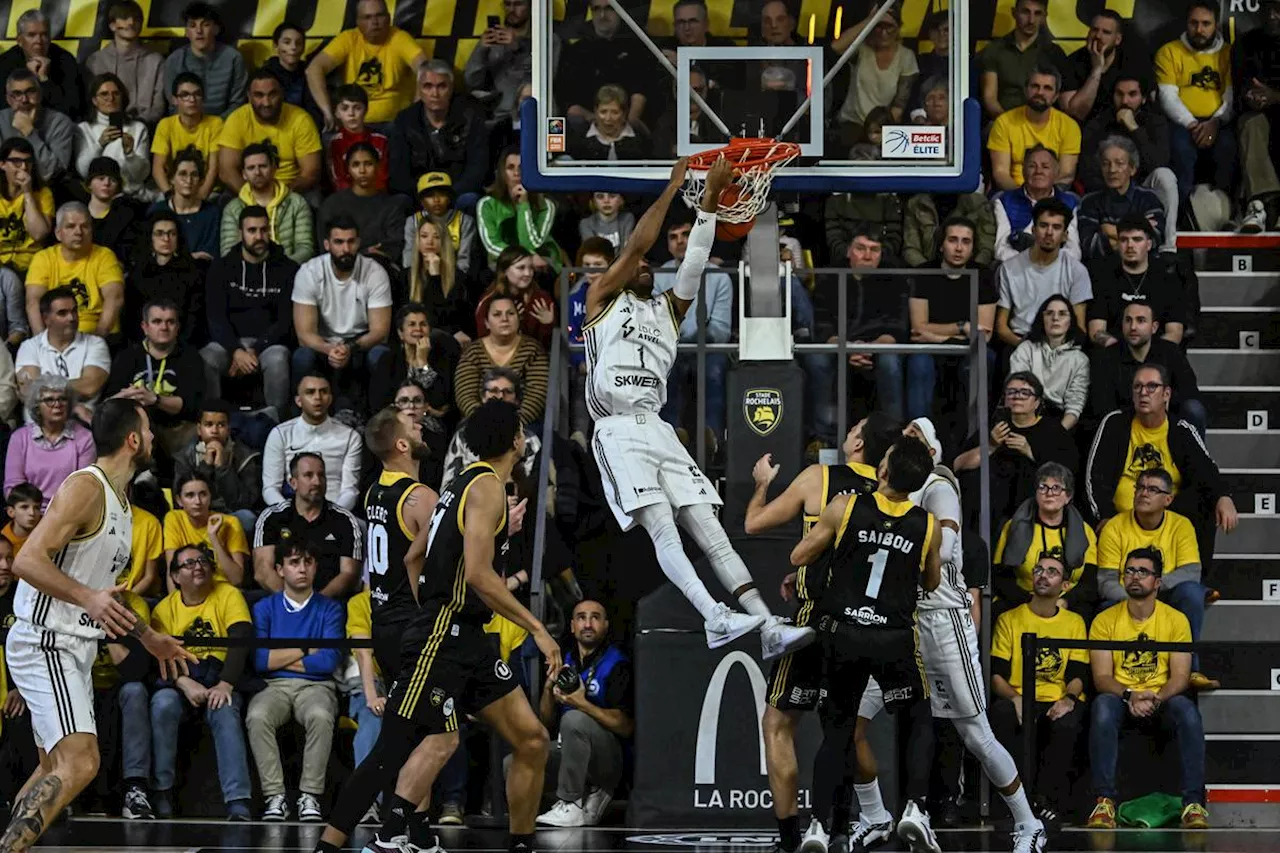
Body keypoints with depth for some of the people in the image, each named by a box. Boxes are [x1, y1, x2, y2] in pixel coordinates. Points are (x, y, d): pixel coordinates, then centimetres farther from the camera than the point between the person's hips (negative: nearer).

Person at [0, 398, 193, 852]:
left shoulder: (119, 500, 16)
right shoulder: (85, 488, -15)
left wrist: (149, 638, 33)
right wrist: (88, 598, -35)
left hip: (74, 649, 11)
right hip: (44, 644, -11)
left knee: (55, 770, 14)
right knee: (79, 762, -22)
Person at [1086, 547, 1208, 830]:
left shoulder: (1176, 620, 2)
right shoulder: (1105, 620, 2)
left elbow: (1180, 676, -4)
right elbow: (1101, 677, -5)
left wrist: (1156, 698, -25)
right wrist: (1130, 695, -25)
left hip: (1162, 700, 0)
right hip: (1121, 700, 0)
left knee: (1187, 709, -34)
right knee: (1103, 705, -36)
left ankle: (1194, 803, -32)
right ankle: (1104, 801, -36)